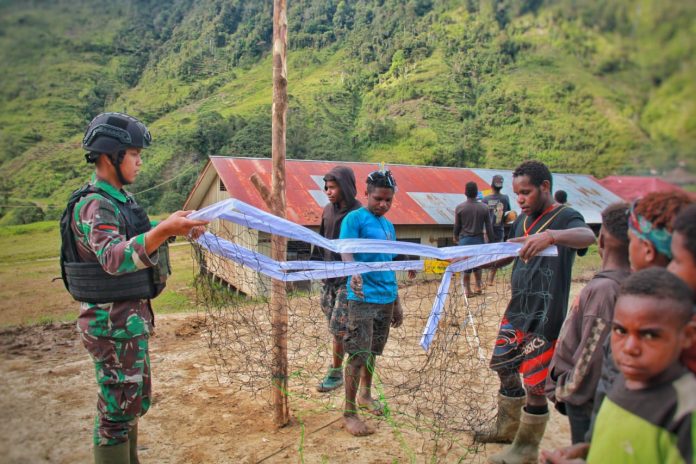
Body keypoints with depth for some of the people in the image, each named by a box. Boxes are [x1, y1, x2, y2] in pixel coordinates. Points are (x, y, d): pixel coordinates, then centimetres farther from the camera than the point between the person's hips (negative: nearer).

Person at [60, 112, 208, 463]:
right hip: (112, 321, -9)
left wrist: (179, 228, 7)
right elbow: (114, 258, -35)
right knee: (118, 408, 2)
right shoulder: (93, 206, -19)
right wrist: (164, 230, -49)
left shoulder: (120, 199, 10)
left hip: (131, 316, 9)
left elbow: (138, 238, 23)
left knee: (134, 401, 20)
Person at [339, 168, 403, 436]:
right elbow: (347, 252, -21)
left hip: (386, 298, 7)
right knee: (358, 354, -4)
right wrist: (354, 273, -43)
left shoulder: (389, 226, 15)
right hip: (363, 298, -7)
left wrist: (397, 303, 21)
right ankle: (349, 412, 6)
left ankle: (365, 395, 36)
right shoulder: (354, 219, -7)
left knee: (373, 351, 18)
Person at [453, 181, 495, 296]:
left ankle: (468, 290, 10)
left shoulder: (459, 207, -8)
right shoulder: (484, 207, -4)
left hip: (464, 239, -1)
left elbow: (457, 226, -1)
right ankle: (478, 287, 22)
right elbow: (489, 226, 0)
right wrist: (490, 239, 11)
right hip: (479, 239, 1)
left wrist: (456, 236, 18)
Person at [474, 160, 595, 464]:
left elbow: (588, 236, -34)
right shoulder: (523, 220, 10)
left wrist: (551, 235, -53)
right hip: (517, 311, 8)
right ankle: (507, 428, 40)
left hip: (545, 317, -8)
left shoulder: (564, 217, -12)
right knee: (503, 367, 18)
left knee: (534, 385, 0)